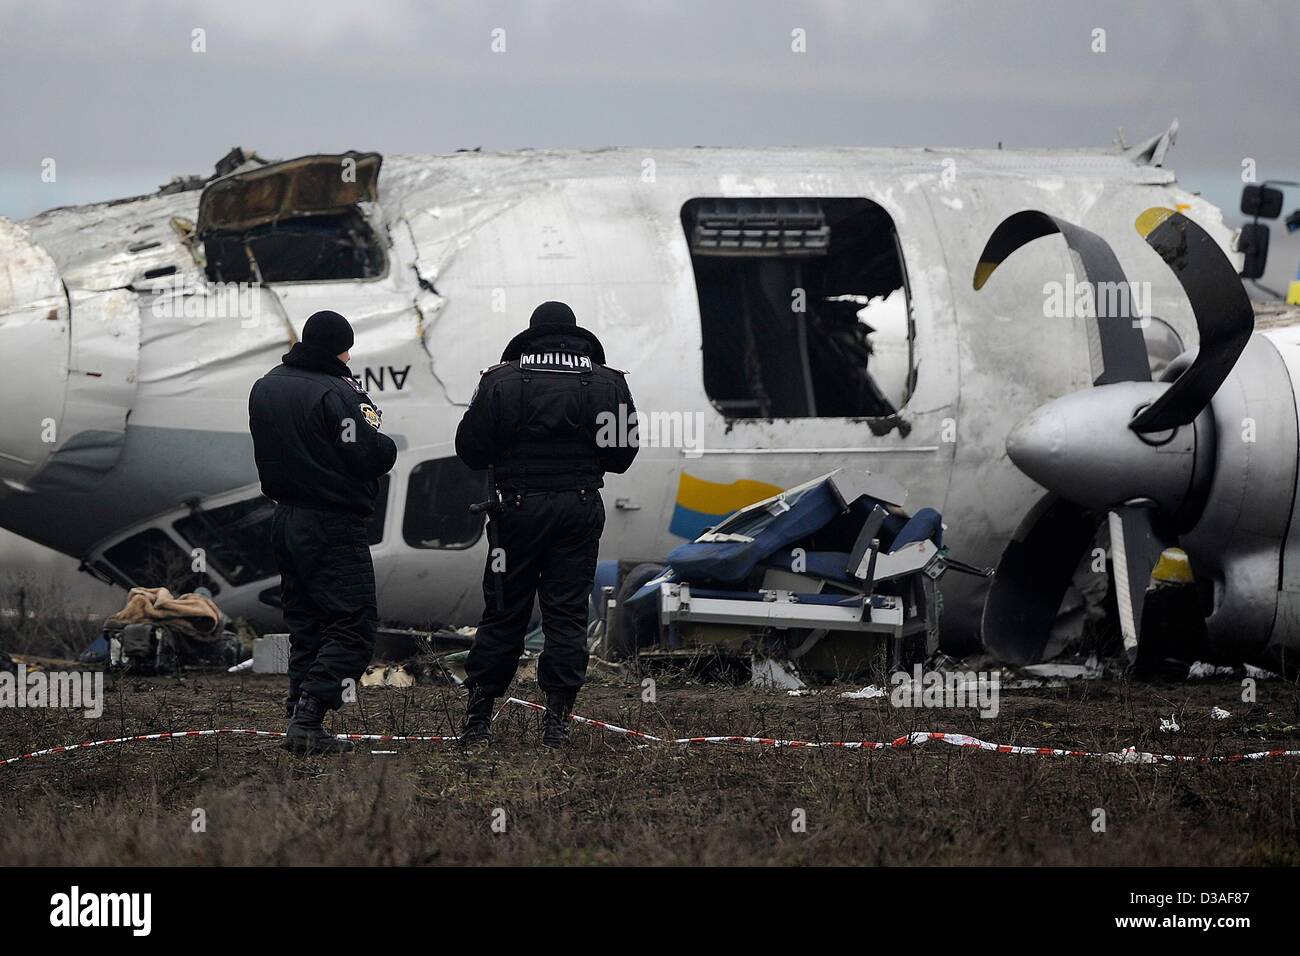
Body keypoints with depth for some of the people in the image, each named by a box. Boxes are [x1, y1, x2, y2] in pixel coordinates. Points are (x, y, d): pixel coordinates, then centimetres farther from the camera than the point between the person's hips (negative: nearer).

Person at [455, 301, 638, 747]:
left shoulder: (500, 381, -5)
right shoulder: (607, 383, -1)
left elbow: (470, 450, -3)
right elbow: (622, 454, 4)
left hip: (518, 506, -1)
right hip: (581, 506, 1)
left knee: (503, 613, 6)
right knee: (568, 613, 4)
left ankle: (478, 714, 7)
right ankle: (557, 717, 0)